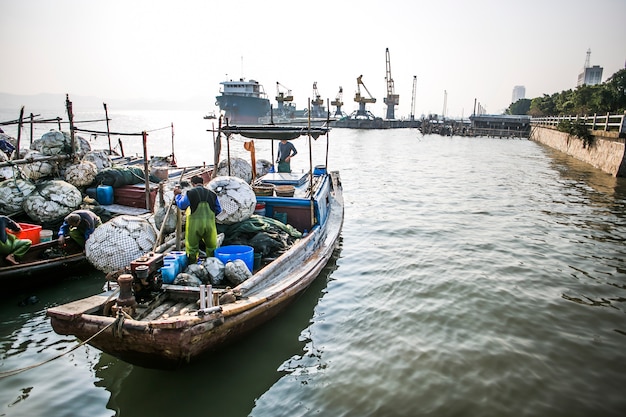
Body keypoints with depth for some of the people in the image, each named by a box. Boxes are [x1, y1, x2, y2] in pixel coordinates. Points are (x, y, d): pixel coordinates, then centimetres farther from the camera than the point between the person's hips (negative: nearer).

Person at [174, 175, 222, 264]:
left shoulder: (190, 193, -7)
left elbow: (181, 205, 5)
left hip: (194, 224, -2)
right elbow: (218, 210, 9)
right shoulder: (212, 194, 2)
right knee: (211, 246, 18)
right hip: (209, 224, 2)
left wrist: (178, 195, 20)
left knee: (192, 247, 12)